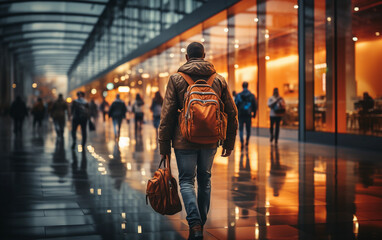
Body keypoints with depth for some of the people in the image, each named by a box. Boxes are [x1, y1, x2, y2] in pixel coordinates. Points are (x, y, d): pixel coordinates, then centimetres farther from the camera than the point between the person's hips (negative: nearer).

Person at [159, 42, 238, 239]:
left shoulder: (176, 79, -4)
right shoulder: (219, 80, 4)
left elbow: (167, 114, -6)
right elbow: (232, 113, 7)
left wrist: (164, 145, -1)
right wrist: (229, 142, 16)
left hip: (185, 141, -3)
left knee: (186, 181, 5)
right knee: (205, 180, 18)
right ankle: (201, 222, 26)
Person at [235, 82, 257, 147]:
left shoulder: (238, 95, -4)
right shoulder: (252, 95, 1)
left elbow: (235, 105, -4)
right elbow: (255, 105, 5)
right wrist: (254, 114, 16)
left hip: (241, 115, -1)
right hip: (248, 115, 1)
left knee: (241, 129, 3)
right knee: (248, 129, 14)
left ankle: (242, 142, -9)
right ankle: (247, 141, 20)